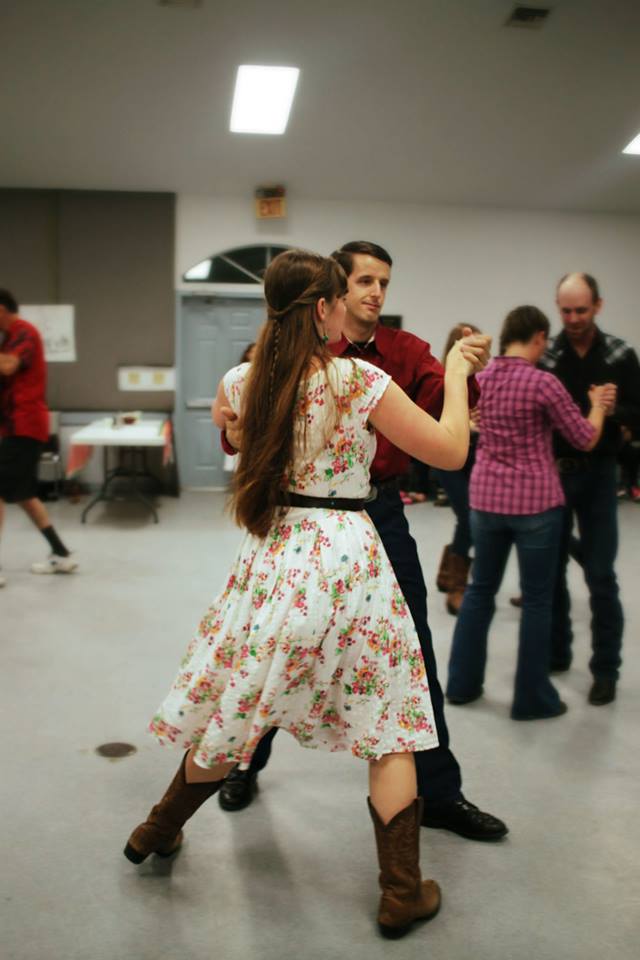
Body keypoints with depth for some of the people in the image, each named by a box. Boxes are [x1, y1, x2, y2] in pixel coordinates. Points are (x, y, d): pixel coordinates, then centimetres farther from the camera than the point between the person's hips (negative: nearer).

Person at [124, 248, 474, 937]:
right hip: (346, 558, -4)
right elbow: (451, 452, -6)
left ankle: (160, 830, 38)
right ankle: (402, 894, 20)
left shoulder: (240, 382, 1)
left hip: (270, 556, 4)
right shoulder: (360, 381, -13)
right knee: (389, 726, 11)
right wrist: (455, 376, 8)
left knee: (237, 709, 21)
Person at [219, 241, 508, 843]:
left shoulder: (406, 351, 2)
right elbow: (241, 431, -4)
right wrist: (240, 431, -27)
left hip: (382, 511, 2)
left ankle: (440, 793, 21)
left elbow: (444, 408, -16)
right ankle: (245, 764, 35)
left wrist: (467, 371, -36)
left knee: (413, 653, 6)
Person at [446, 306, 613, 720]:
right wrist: (598, 403, 12)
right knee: (537, 599, 6)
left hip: (486, 498, 6)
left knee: (480, 588, 17)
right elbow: (586, 439, -6)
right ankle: (532, 698, 17)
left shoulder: (479, 378, 5)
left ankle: (462, 683, 25)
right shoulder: (543, 382, -14)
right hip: (535, 502, -6)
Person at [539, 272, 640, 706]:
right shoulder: (543, 356, -1)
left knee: (600, 575, 0)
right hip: (551, 473, 2)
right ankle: (555, 653, 27)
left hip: (598, 474, -1)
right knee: (550, 570, 10)